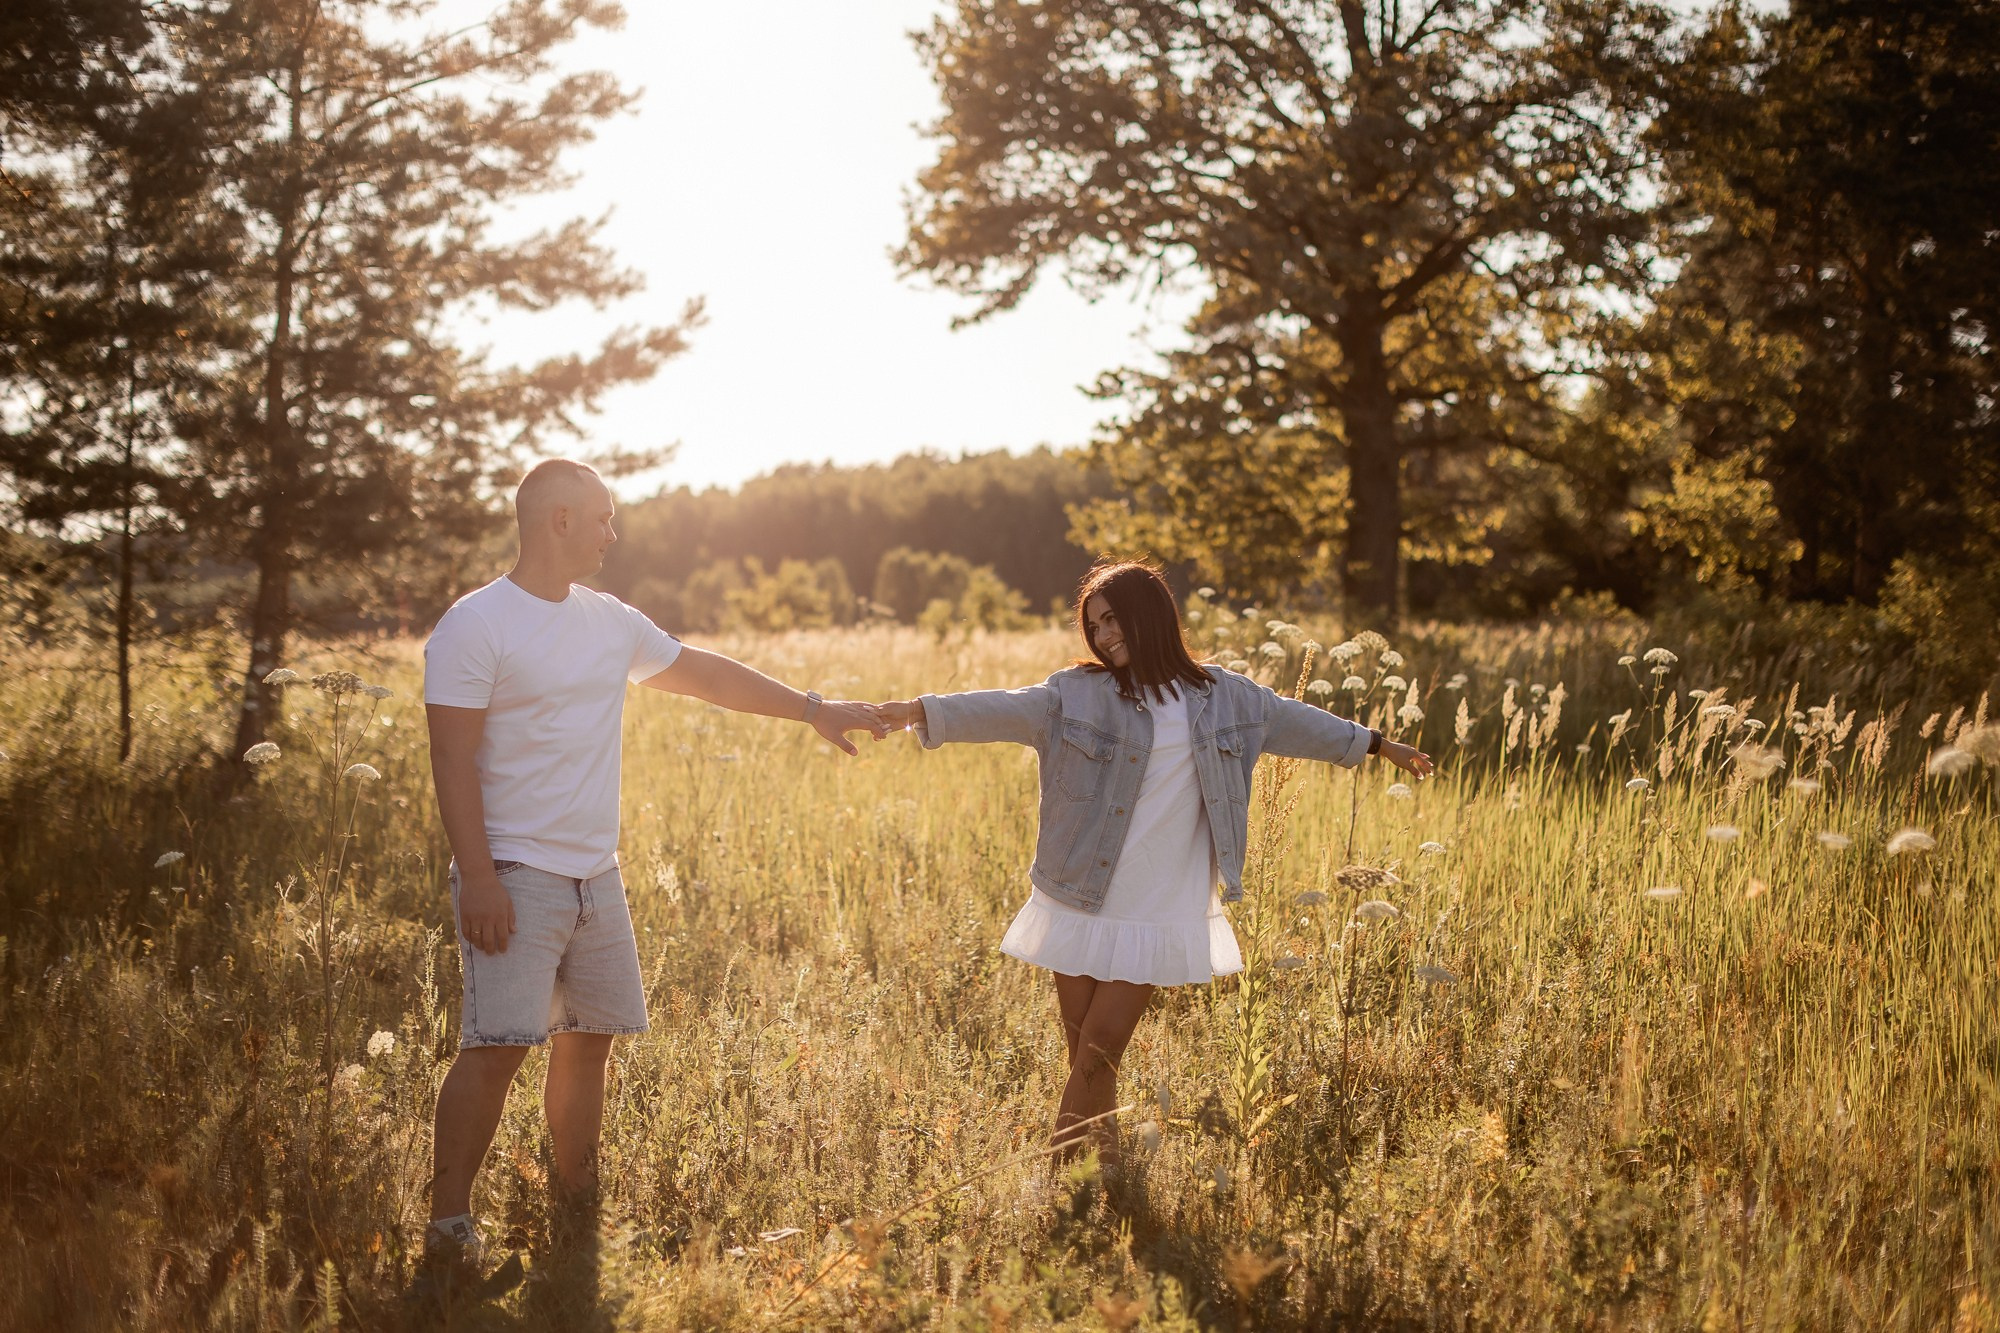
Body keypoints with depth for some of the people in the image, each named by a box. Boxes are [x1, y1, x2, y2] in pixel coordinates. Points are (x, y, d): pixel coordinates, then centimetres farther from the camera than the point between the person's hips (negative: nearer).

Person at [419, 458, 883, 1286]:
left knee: (589, 1039, 11)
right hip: (515, 877, -7)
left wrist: (812, 710, 24)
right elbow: (453, 761, -13)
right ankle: (449, 1224, -3)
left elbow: (704, 673, 22)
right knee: (497, 1046, -13)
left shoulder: (609, 622, 11)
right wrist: (476, 878, -20)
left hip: (596, 876, 7)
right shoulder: (476, 625, -10)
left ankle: (578, 1206, 23)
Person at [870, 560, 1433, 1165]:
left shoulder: (1225, 697, 7)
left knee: (1099, 1055, -4)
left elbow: (1295, 721, 21)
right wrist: (920, 711, -29)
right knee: (1084, 1055, 2)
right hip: (1081, 905, 0)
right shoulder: (1077, 693, -1)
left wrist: (1379, 744, 33)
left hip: (1158, 915, 0)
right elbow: (1004, 708, -13)